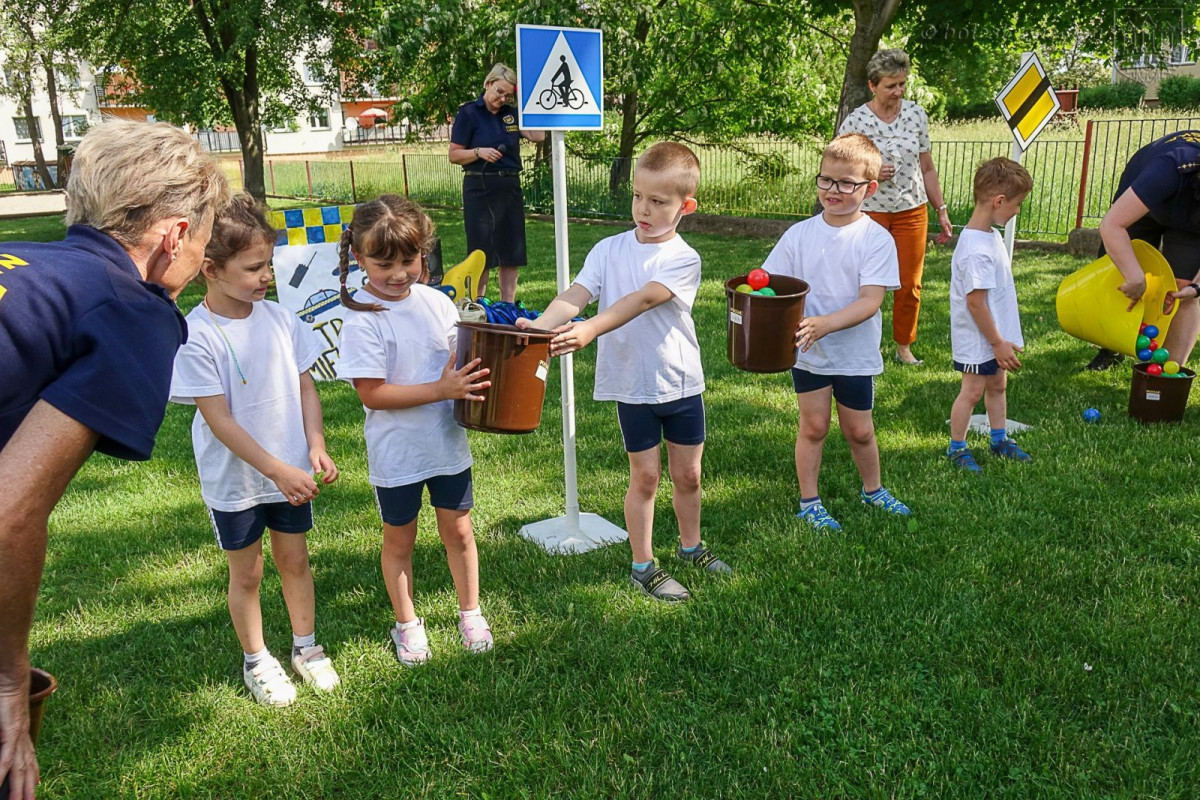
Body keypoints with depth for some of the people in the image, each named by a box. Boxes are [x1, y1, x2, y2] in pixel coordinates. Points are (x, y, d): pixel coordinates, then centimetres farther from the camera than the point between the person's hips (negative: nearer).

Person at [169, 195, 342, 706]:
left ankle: (305, 645, 37)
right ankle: (255, 660, 34)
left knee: (294, 559, 17)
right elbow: (219, 420, -21)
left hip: (292, 472, 4)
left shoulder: (279, 318, -5)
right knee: (247, 572, 14)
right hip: (234, 480, -4)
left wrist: (316, 449, -10)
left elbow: (305, 387, 2)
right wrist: (278, 470, -24)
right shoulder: (196, 336, -19)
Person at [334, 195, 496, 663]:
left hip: (448, 444, 4)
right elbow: (373, 394, -21)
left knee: (458, 531, 15)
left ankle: (470, 614, 36)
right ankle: (407, 624, 35)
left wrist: (477, 377, -11)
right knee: (399, 540, 15)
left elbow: (463, 359, 11)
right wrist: (442, 390, -27)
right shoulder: (363, 319, -17)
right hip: (396, 454, -3)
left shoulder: (437, 302, -2)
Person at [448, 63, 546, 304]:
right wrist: (479, 152, -19)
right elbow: (454, 155, -3)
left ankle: (507, 306, 15)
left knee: (512, 251, 6)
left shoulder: (511, 113, 13)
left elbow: (537, 135, 0)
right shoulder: (469, 112, -2)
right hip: (480, 187, -5)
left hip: (511, 187, 6)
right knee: (481, 252, -3)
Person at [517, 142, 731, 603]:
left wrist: (590, 329, -40)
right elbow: (577, 294, -14)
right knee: (645, 477, 7)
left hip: (681, 383, 0)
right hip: (631, 384, 0)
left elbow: (642, 299, -26)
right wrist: (540, 324, -34)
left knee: (688, 474, 14)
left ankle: (691, 547, 38)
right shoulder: (609, 250, -2)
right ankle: (643, 565, 23)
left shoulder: (683, 259, -11)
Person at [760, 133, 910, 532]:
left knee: (859, 430, 13)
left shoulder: (876, 239, -11)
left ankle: (873, 490, 38)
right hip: (807, 352, 1)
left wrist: (825, 324, -32)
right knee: (814, 426, 8)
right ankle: (809, 501, 23)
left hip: (856, 353, -1)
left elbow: (870, 301, -19)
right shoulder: (799, 234, -3)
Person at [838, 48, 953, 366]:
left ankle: (904, 347, 23)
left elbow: (927, 168, 8)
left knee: (910, 285, 7)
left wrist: (941, 210, 7)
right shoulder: (854, 122, -9)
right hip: (870, 213, -3)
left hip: (912, 212, 3)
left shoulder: (916, 114, 1)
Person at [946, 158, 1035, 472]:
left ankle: (1000, 440, 37)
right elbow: (975, 303, -27)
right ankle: (957, 448, 21)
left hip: (996, 335, 10)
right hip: (978, 339, -9)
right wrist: (998, 343, -19)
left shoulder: (992, 235, 3)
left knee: (997, 384, 21)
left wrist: (1003, 339, 18)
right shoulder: (977, 250, -29)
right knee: (972, 390, 4)